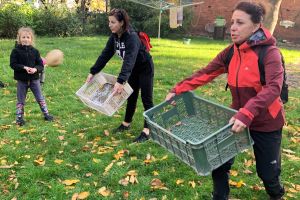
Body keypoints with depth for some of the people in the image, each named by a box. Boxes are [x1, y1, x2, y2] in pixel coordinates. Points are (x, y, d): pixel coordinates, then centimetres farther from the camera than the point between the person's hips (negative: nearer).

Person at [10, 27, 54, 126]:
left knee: (40, 98, 10)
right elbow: (13, 64, -10)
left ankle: (46, 114, 22)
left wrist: (35, 69, -20)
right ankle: (19, 118, 21)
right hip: (21, 80, -1)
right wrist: (24, 67, -23)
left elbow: (41, 65, 1)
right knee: (20, 100, 9)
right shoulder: (16, 51, -5)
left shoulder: (35, 51, 0)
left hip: (34, 79, 1)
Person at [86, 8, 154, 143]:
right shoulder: (114, 37, -8)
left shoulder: (132, 37, -32)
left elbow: (129, 60, -42)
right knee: (131, 96, 16)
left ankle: (147, 131, 0)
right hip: (133, 70, 8)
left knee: (146, 99, -4)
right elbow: (105, 55, -6)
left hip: (145, 69, -8)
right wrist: (93, 72, -11)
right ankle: (126, 123, 29)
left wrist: (120, 81, -51)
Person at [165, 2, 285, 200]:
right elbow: (205, 73, -5)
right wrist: (179, 89, -16)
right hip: (238, 118, 5)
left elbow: (273, 88, -34)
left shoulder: (269, 52, -20)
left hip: (266, 123, -4)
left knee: (267, 172, 12)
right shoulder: (230, 53, -3)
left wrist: (247, 114, -47)